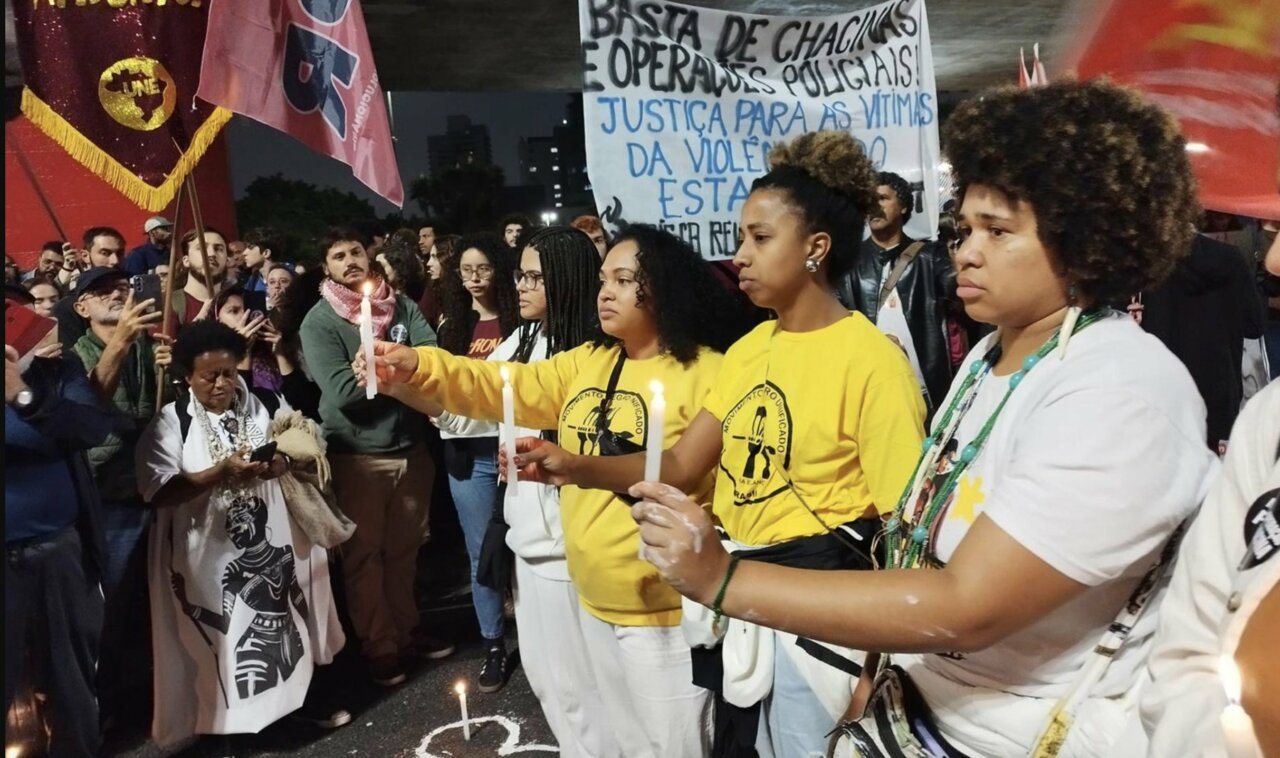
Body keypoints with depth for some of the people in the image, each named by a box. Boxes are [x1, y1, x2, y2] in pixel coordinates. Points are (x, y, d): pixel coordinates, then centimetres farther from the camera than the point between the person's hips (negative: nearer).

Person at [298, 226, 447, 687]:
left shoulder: (403, 306, 4)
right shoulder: (319, 322, -7)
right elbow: (342, 391, -19)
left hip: (412, 448, 4)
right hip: (357, 456, -3)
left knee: (404, 550, 18)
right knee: (364, 555, 10)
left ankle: (406, 630, 35)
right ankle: (378, 646, 25)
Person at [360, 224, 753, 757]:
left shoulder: (707, 373, -15)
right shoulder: (587, 362, 7)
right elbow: (507, 387, -3)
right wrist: (416, 368, -17)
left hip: (663, 608, -7)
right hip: (593, 600, 7)